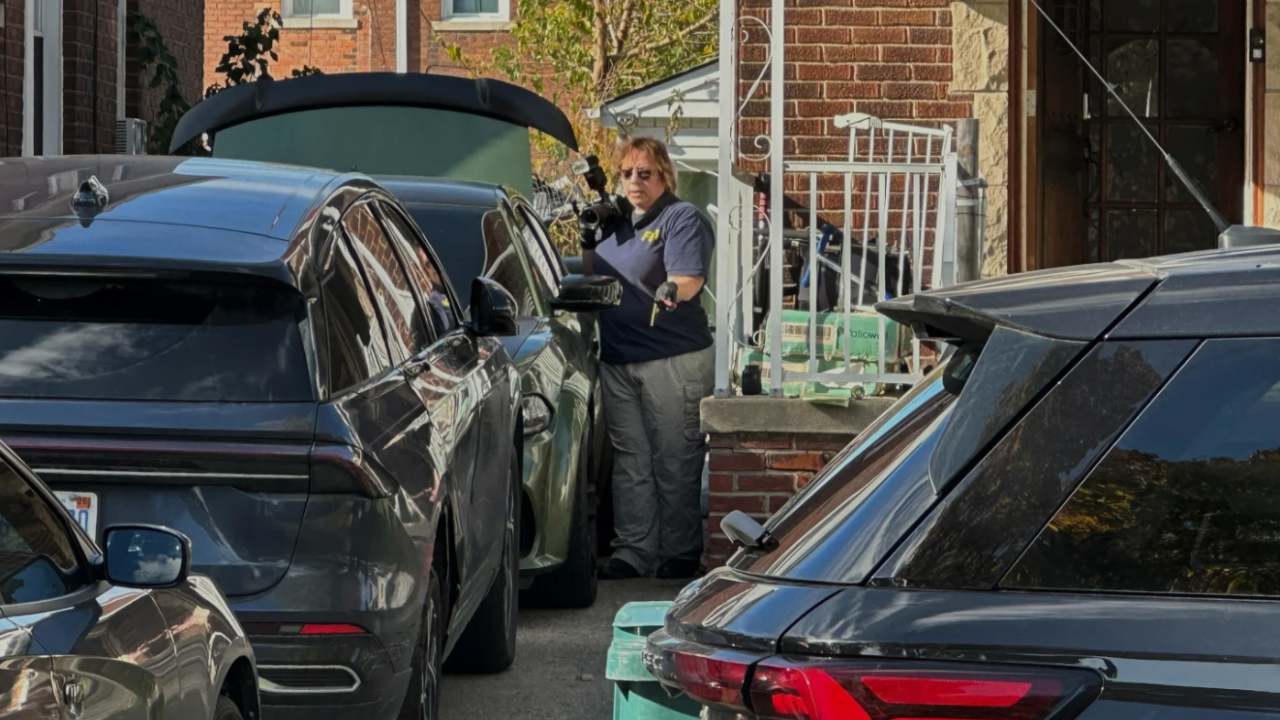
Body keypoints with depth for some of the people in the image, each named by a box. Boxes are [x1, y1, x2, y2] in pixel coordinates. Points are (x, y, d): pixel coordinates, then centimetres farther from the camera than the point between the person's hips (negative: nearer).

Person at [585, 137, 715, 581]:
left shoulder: (682, 219, -5)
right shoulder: (616, 222, 16)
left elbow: (690, 278, -19)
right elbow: (591, 269, 25)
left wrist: (673, 290, -40)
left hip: (673, 360, -7)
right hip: (617, 359, 7)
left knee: (675, 462, -1)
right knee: (630, 461, 8)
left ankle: (680, 552, 6)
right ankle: (634, 550, 12)